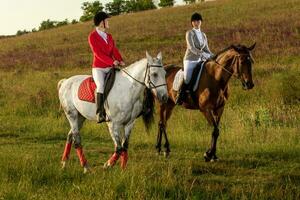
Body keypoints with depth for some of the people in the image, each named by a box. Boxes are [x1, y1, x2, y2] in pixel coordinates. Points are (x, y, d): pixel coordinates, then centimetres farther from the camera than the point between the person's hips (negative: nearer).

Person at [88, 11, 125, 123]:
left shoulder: (109, 37, 18)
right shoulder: (92, 36, -4)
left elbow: (114, 50, 9)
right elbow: (98, 53, -14)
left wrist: (120, 61, -11)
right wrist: (112, 61, -22)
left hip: (110, 67, 7)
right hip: (98, 68, -7)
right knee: (101, 86, -30)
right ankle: (99, 113, -35)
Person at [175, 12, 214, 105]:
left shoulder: (203, 35, 13)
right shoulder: (190, 33, -5)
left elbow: (206, 49, 14)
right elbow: (192, 48, -18)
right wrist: (203, 54, -29)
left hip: (200, 61, 6)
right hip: (190, 60, -6)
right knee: (187, 80, -19)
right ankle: (179, 97, 1)